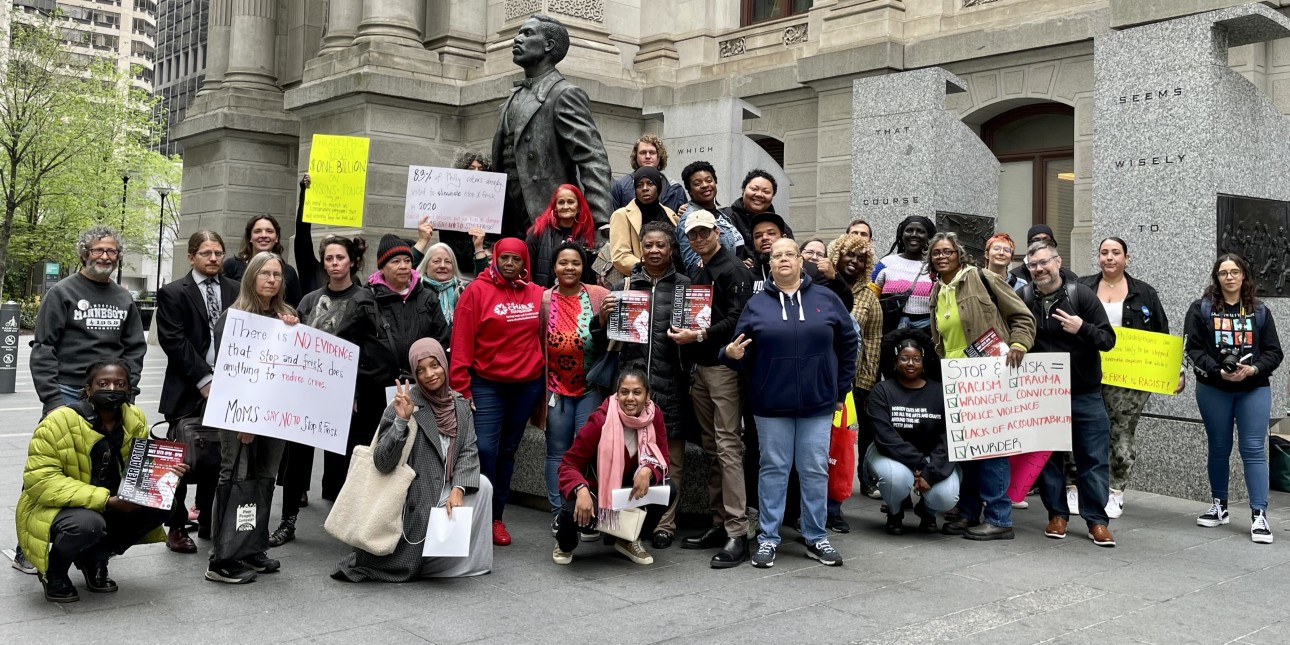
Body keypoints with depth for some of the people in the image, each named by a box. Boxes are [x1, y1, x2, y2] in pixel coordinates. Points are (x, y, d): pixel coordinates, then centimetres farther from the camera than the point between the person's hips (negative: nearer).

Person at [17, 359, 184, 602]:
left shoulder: (135, 419, -4)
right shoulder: (60, 421, -21)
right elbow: (39, 480, -26)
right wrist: (104, 499, -33)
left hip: (110, 507, 6)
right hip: (52, 509, -6)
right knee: (88, 523, -38)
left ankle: (94, 558, 5)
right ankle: (53, 571, -2)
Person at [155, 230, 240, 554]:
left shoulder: (235, 290, 9)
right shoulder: (173, 293, 0)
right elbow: (174, 341, -8)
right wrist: (204, 379, -13)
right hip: (189, 392, -3)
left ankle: (209, 523, 19)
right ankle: (176, 527, 14)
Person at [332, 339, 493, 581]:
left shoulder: (460, 405, 4)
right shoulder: (403, 406, -14)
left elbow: (469, 450, -2)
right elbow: (382, 462, -19)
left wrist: (458, 489, -18)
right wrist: (402, 420, -31)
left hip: (446, 491, 6)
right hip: (416, 501, -6)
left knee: (482, 485, -16)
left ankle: (470, 558, 3)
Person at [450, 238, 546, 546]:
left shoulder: (537, 294, 4)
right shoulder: (477, 291, -6)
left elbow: (545, 337, 12)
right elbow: (461, 342, -8)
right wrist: (461, 386, -11)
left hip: (527, 384, 4)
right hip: (486, 384, -3)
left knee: (508, 450, 11)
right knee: (485, 448, -11)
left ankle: (497, 517, 21)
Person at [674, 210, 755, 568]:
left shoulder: (733, 270, -7)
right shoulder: (699, 273, 20)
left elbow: (737, 319, -17)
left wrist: (699, 335, -18)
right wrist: (683, 334, 9)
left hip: (724, 367, -9)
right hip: (701, 368, 9)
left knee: (728, 447, -11)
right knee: (712, 448, 10)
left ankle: (737, 532, -10)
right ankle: (719, 524, 17)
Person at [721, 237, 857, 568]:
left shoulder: (826, 299, 4)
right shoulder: (756, 304, 4)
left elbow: (848, 344, 9)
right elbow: (744, 354, 3)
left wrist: (841, 390, 7)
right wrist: (731, 354, -21)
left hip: (818, 404, 1)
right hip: (771, 404, 0)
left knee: (816, 470, 6)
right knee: (773, 469, 6)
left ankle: (816, 538, 18)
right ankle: (767, 539, 15)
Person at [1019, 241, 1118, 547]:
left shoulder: (1081, 295, -5)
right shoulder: (1023, 298, 0)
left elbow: (1108, 339, -6)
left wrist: (1082, 329, -23)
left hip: (1085, 393, -1)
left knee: (1094, 458, 1)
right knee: (1048, 457, 8)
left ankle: (1097, 520, 10)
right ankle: (1057, 514, 21)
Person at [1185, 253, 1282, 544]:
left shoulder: (1260, 311, 5)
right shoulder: (1201, 309, 0)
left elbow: (1274, 352, 4)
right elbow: (1193, 350, -6)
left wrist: (1253, 370, -15)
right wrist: (1219, 371, -19)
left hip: (1254, 389, 0)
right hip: (1213, 390, 0)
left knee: (1253, 450, -5)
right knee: (1219, 449, 11)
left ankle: (1259, 515, -3)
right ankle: (1220, 507, 24)